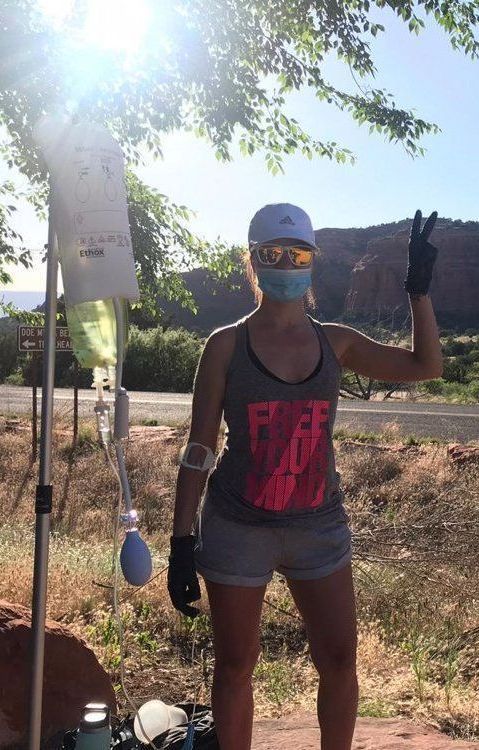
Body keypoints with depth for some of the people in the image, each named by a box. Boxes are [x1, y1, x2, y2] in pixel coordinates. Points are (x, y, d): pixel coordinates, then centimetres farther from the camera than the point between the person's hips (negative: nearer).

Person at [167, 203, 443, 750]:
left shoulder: (335, 342, 3)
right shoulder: (226, 345, -5)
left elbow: (426, 365, 10)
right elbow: (199, 450, -5)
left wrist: (419, 287, 2)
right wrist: (182, 542, -8)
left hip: (319, 525, 3)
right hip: (238, 529, -2)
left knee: (339, 661, 6)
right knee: (235, 667, 9)